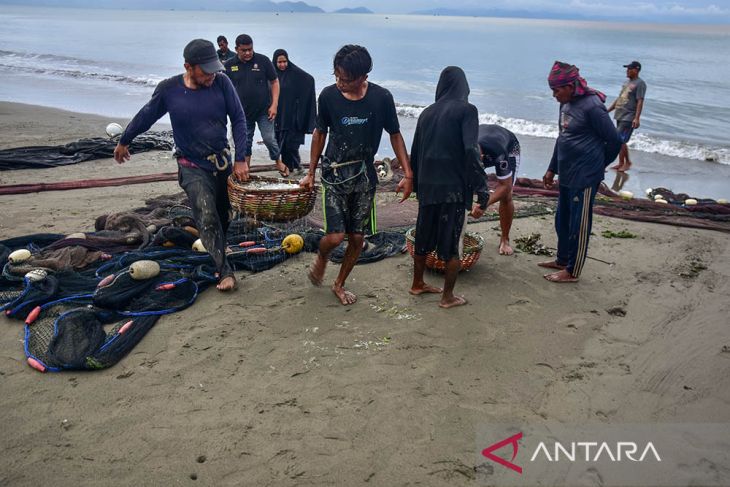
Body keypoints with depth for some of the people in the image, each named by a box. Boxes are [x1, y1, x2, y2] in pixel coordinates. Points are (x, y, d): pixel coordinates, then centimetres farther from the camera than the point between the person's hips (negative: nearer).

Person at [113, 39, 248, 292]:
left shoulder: (221, 83, -9)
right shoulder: (168, 90, -10)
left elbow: (239, 119, -4)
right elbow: (145, 116, 6)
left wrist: (241, 159, -10)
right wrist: (123, 142, 19)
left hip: (222, 163, 3)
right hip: (192, 166, -2)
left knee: (222, 216, 13)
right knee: (207, 217, -18)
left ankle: (218, 253, 36)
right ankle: (225, 271, -15)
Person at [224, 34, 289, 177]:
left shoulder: (263, 61, -4)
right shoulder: (229, 65, 0)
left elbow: (274, 82, 0)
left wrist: (274, 105, -8)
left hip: (264, 110, -2)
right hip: (242, 112, 2)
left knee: (269, 138, -3)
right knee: (245, 142, 8)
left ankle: (278, 162, 22)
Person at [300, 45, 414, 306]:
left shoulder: (382, 97, -10)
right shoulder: (328, 95, -8)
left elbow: (395, 135, 1)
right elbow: (320, 133, 5)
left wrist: (408, 174, -5)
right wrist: (311, 173, 9)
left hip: (365, 176, 1)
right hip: (334, 174, -1)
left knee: (357, 238, 6)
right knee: (336, 235, -11)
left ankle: (339, 284, 30)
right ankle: (321, 258, 25)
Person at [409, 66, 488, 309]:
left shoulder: (427, 113, 10)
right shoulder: (466, 110, -7)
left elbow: (415, 153, 14)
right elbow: (471, 152, -19)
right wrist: (482, 192, -19)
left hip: (427, 186, 6)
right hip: (454, 187, -5)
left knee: (424, 236, 19)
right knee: (453, 242, 5)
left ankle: (417, 284, 33)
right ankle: (448, 296, 13)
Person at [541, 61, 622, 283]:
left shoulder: (591, 106, -19)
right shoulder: (566, 104, 7)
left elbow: (614, 141, -13)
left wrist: (597, 165, 2)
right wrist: (552, 169, 19)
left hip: (584, 178, -9)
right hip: (567, 175, 9)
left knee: (579, 225, 3)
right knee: (562, 220, 20)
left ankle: (572, 271, 14)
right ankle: (562, 260, 37)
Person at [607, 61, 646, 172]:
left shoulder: (640, 83, -8)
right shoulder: (627, 82, 18)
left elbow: (640, 102, -16)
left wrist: (637, 118, -24)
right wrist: (607, 110, 23)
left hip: (629, 118, -8)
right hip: (620, 116, 9)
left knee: (619, 141, -12)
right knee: (621, 141, 10)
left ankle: (622, 163, -2)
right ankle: (626, 162, 19)